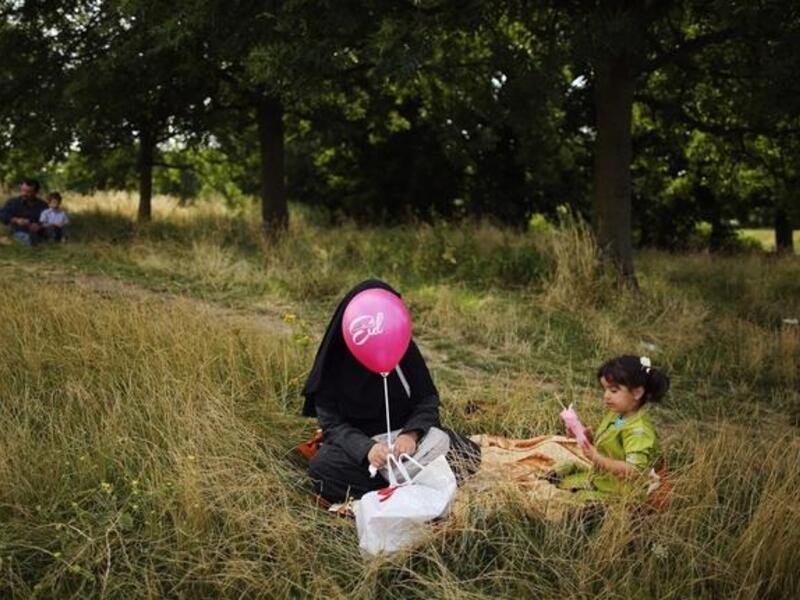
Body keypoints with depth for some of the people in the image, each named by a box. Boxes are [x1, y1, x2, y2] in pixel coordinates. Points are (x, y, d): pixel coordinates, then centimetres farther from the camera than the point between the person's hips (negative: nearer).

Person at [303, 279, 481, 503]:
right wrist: (366, 448, -35)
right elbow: (332, 424, -15)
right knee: (322, 467, -35)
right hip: (356, 443, -1)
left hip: (404, 435, 2)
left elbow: (428, 400, -5)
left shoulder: (404, 347, -6)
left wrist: (411, 434, -27)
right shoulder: (333, 361, -12)